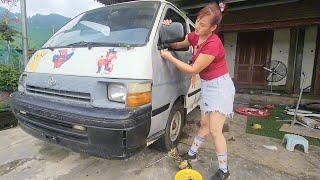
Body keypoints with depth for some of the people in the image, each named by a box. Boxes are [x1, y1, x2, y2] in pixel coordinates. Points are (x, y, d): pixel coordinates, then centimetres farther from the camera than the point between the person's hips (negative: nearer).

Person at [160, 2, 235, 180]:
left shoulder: (213, 44, -26)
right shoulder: (194, 36, 0)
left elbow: (193, 70, -22)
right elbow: (176, 45, 16)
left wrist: (169, 57, -15)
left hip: (220, 86, -8)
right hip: (207, 86, 8)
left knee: (215, 130, -6)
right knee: (205, 124, 18)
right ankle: (192, 153, 32)